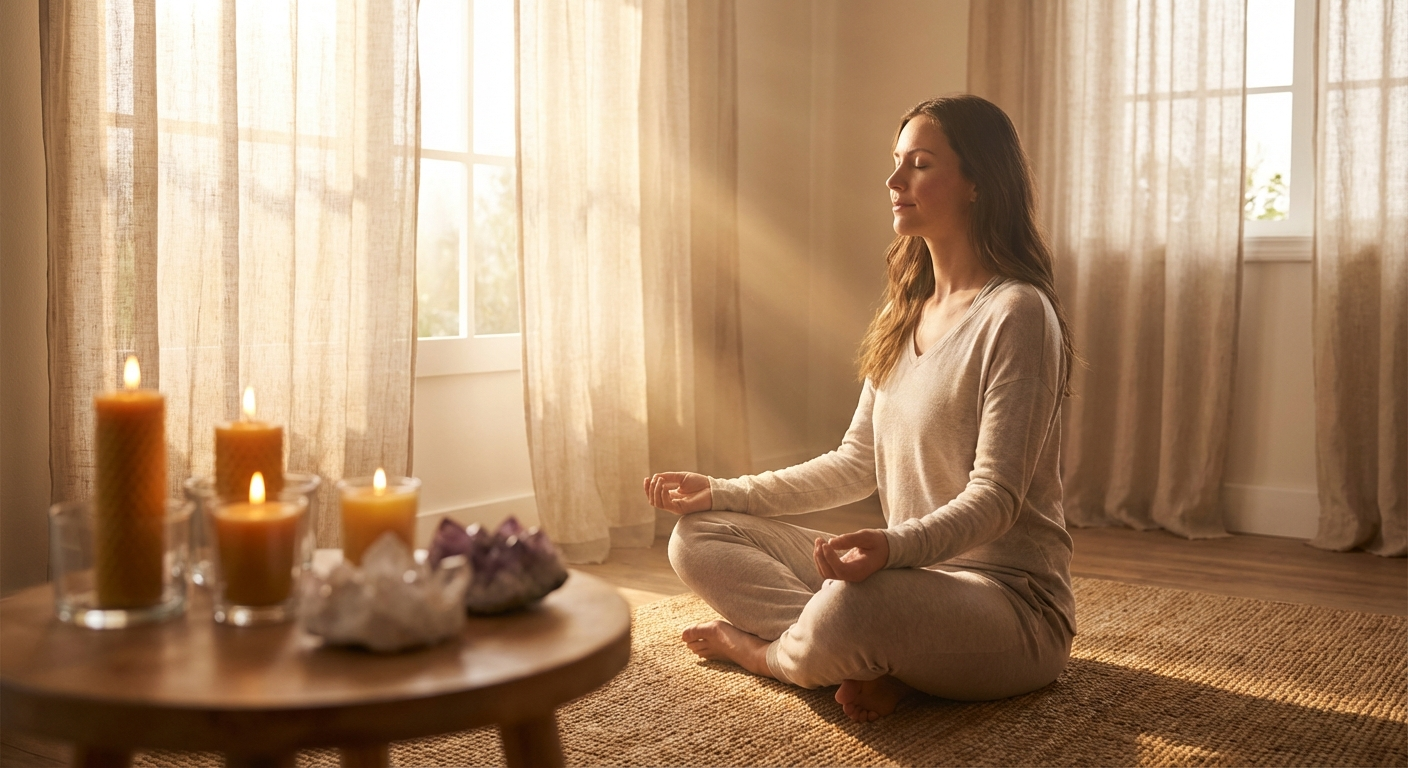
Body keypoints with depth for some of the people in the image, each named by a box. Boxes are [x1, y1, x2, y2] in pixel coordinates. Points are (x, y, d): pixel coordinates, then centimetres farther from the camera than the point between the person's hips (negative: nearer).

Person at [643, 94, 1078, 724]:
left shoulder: (1016, 313, -14)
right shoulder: (905, 311, 13)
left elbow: (996, 496, -20)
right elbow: (858, 464, 15)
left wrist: (895, 545, -39)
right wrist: (723, 493, 8)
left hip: (1010, 595, -8)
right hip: (911, 575, 8)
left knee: (849, 610, -40)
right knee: (698, 538, 1)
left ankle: (758, 646, -4)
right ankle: (871, 663, -16)